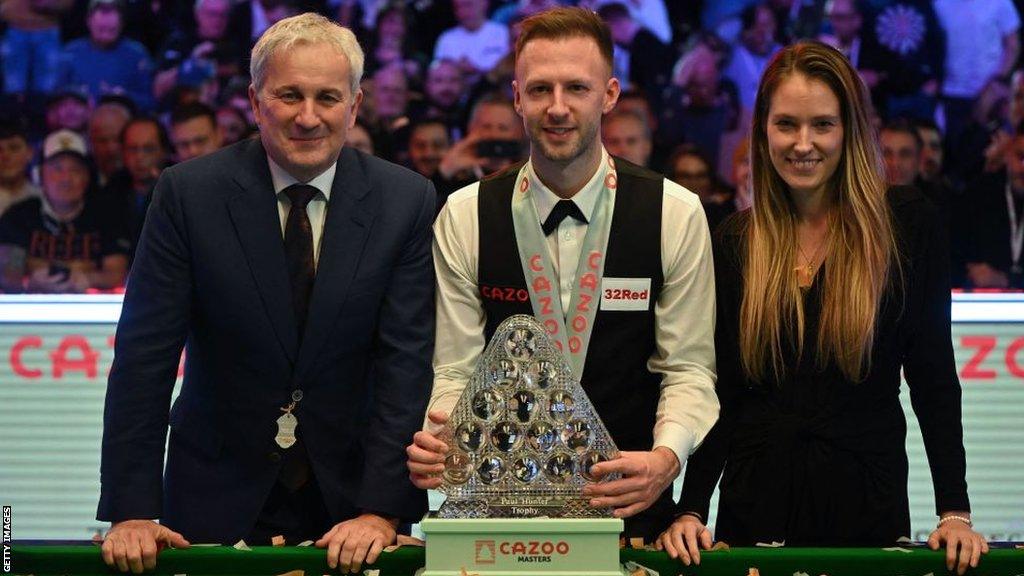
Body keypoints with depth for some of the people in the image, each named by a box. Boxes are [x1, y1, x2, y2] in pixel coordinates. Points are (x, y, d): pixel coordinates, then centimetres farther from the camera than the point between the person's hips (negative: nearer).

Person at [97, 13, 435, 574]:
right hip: (217, 501, 0)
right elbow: (144, 357, -9)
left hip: (349, 500, 1)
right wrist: (132, 512, -15)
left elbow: (407, 362, -9)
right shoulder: (187, 192, -7)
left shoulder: (406, 202, -5)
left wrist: (381, 511, -19)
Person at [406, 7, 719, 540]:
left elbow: (689, 369, 0)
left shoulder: (675, 214, 0)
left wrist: (665, 459, -21)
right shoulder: (464, 219, 2)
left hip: (627, 503, 0)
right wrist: (435, 443, -20)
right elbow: (456, 370, 2)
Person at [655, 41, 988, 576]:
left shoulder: (906, 224, -2)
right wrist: (690, 512, -9)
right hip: (755, 506, 2)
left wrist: (954, 512, -9)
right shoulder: (733, 242, 5)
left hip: (867, 509, -2)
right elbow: (716, 390, 3)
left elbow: (933, 376, -3)